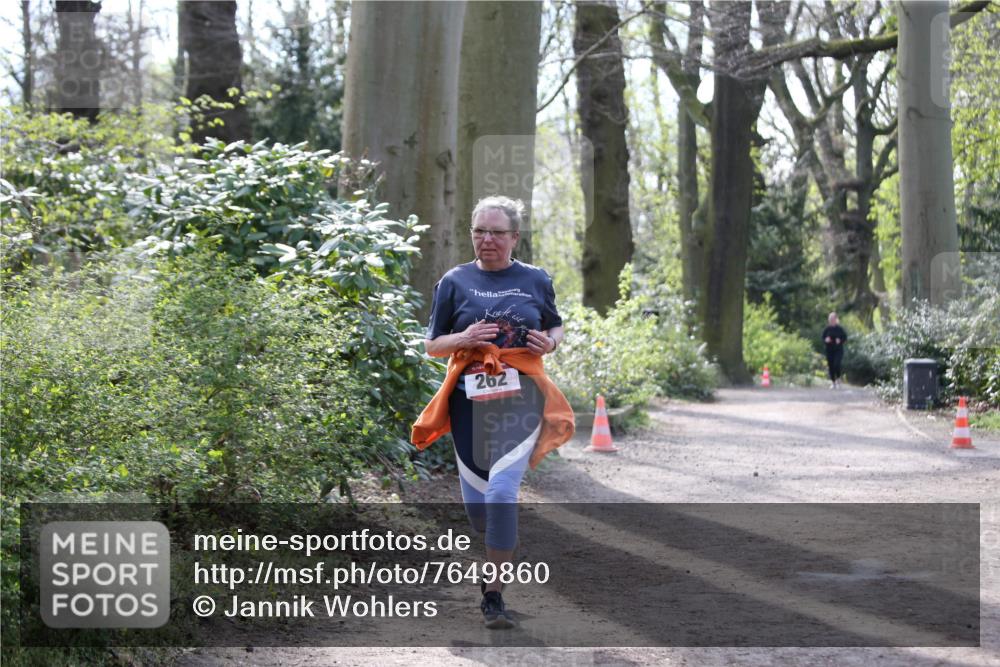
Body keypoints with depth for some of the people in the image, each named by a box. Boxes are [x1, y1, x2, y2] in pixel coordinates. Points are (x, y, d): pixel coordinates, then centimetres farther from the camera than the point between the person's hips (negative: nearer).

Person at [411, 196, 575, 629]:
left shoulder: (536, 280, 7)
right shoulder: (455, 282, 6)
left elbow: (556, 326, 23)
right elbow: (432, 345, 9)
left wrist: (550, 343, -1)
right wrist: (464, 338, -11)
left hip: (521, 395, -1)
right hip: (470, 397, 1)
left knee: (502, 489, -19)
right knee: (476, 504, 4)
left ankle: (493, 593, -10)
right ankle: (501, 555, 39)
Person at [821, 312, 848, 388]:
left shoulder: (839, 329, -2)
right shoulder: (827, 329, 3)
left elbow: (845, 337, 3)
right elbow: (822, 337, 8)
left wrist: (840, 341, -15)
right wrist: (825, 340, -13)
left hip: (838, 350, -2)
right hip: (829, 350, 2)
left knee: (836, 364, -18)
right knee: (831, 366, 2)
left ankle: (838, 378, 6)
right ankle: (833, 382, 13)